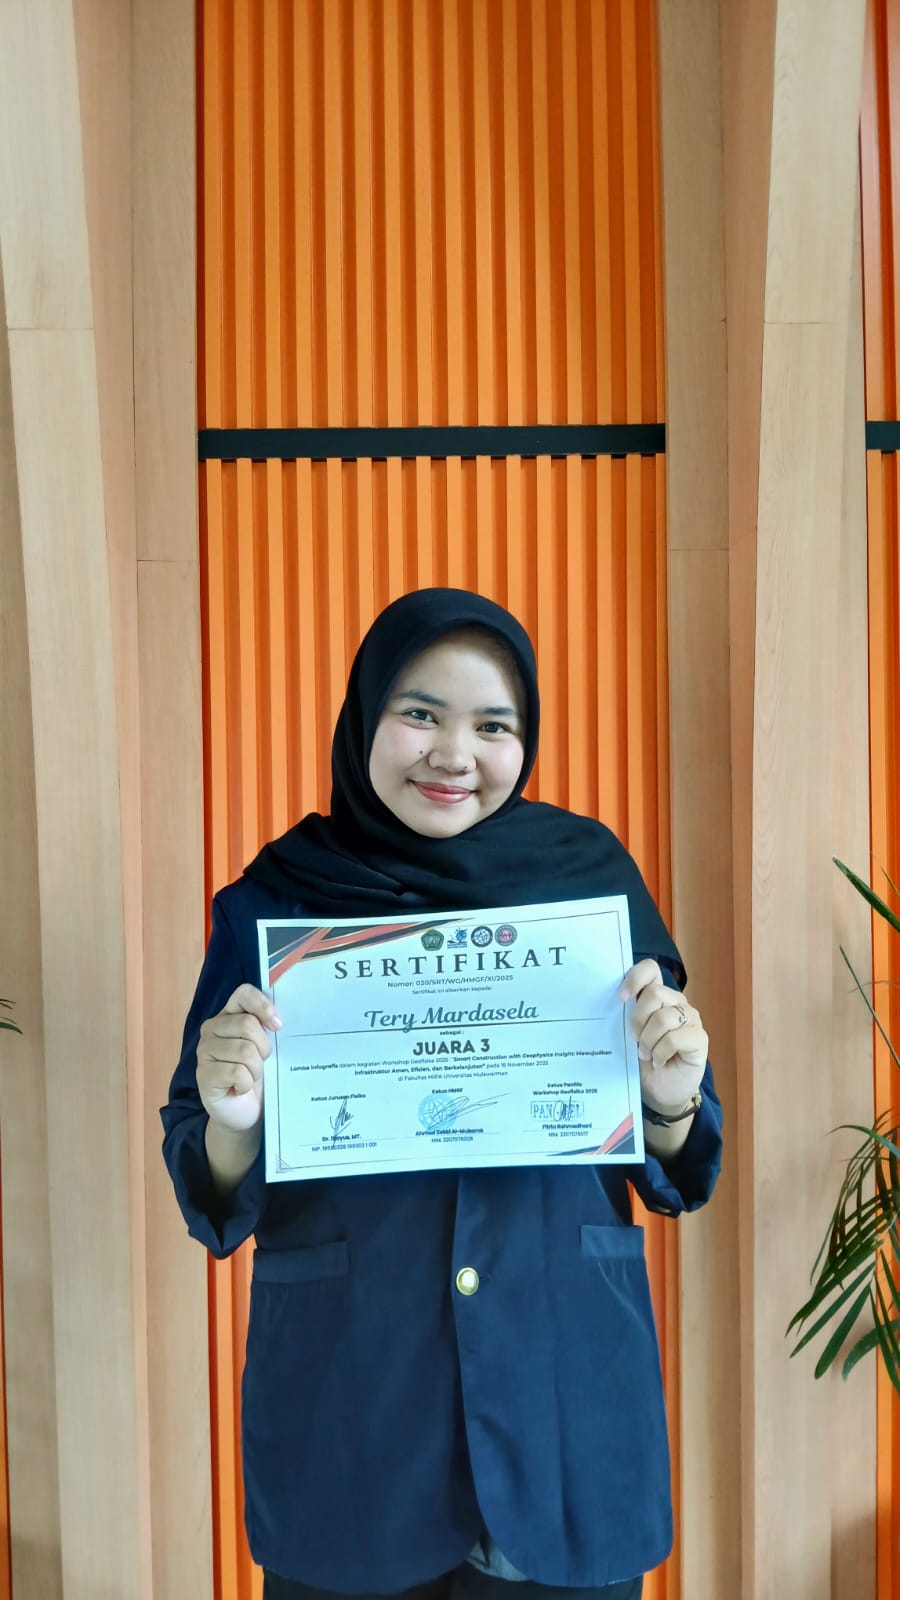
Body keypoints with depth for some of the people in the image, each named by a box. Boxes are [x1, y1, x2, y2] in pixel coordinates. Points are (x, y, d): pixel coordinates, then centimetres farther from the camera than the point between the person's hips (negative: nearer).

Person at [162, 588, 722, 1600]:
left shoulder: (590, 877, -2)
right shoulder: (275, 903, -4)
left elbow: (675, 1175, 4)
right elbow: (217, 1201, 0)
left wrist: (672, 1098, -18)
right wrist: (233, 1122, -22)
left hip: (567, 1400, 1)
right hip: (344, 1416, 0)